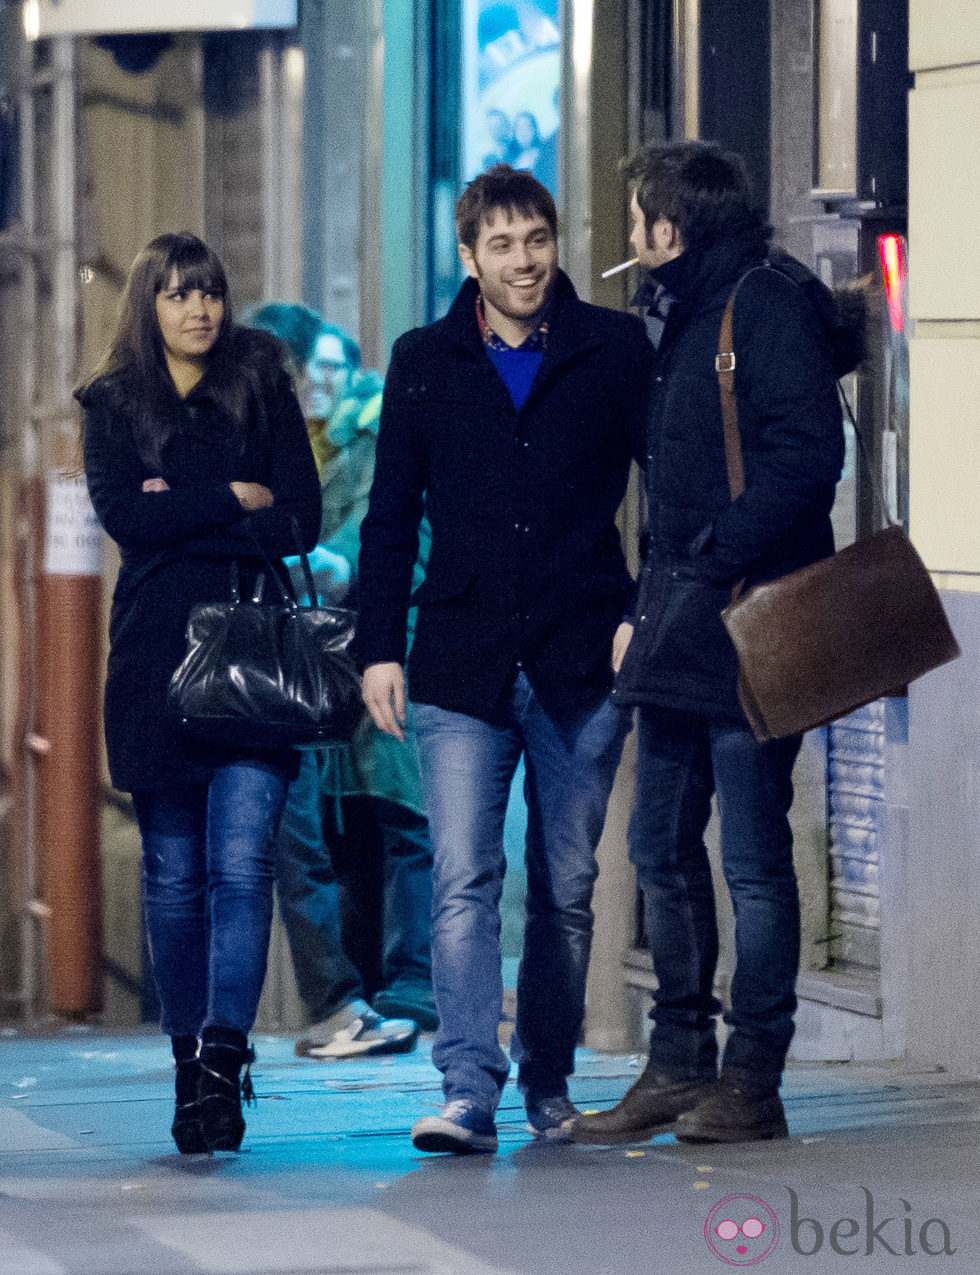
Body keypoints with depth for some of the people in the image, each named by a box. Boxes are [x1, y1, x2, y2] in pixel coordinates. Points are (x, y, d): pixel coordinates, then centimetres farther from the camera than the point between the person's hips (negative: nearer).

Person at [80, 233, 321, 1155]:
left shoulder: (262, 390, 10)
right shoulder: (111, 405, 10)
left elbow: (301, 520, 0)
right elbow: (122, 515, -6)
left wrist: (181, 516, -6)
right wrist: (233, 500, -5)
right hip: (157, 658, 1)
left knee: (241, 863, -14)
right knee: (175, 874, 4)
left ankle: (222, 1060, -22)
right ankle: (190, 1065, 13)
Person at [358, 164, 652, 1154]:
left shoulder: (616, 350, 4)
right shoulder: (424, 363, 8)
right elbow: (390, 516, 11)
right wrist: (379, 646, 5)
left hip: (583, 664, 0)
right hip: (462, 668, 0)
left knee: (566, 890, 8)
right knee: (463, 885, -11)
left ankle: (547, 1085, 20)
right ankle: (468, 1092, -16)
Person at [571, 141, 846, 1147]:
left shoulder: (766, 306, -10)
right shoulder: (674, 318, 18)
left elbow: (808, 452, -19)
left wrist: (720, 559, -21)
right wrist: (656, 591, 12)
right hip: (680, 629, 9)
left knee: (753, 858, -4)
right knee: (662, 851, 10)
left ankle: (752, 1083, 1)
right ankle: (678, 1066, 18)